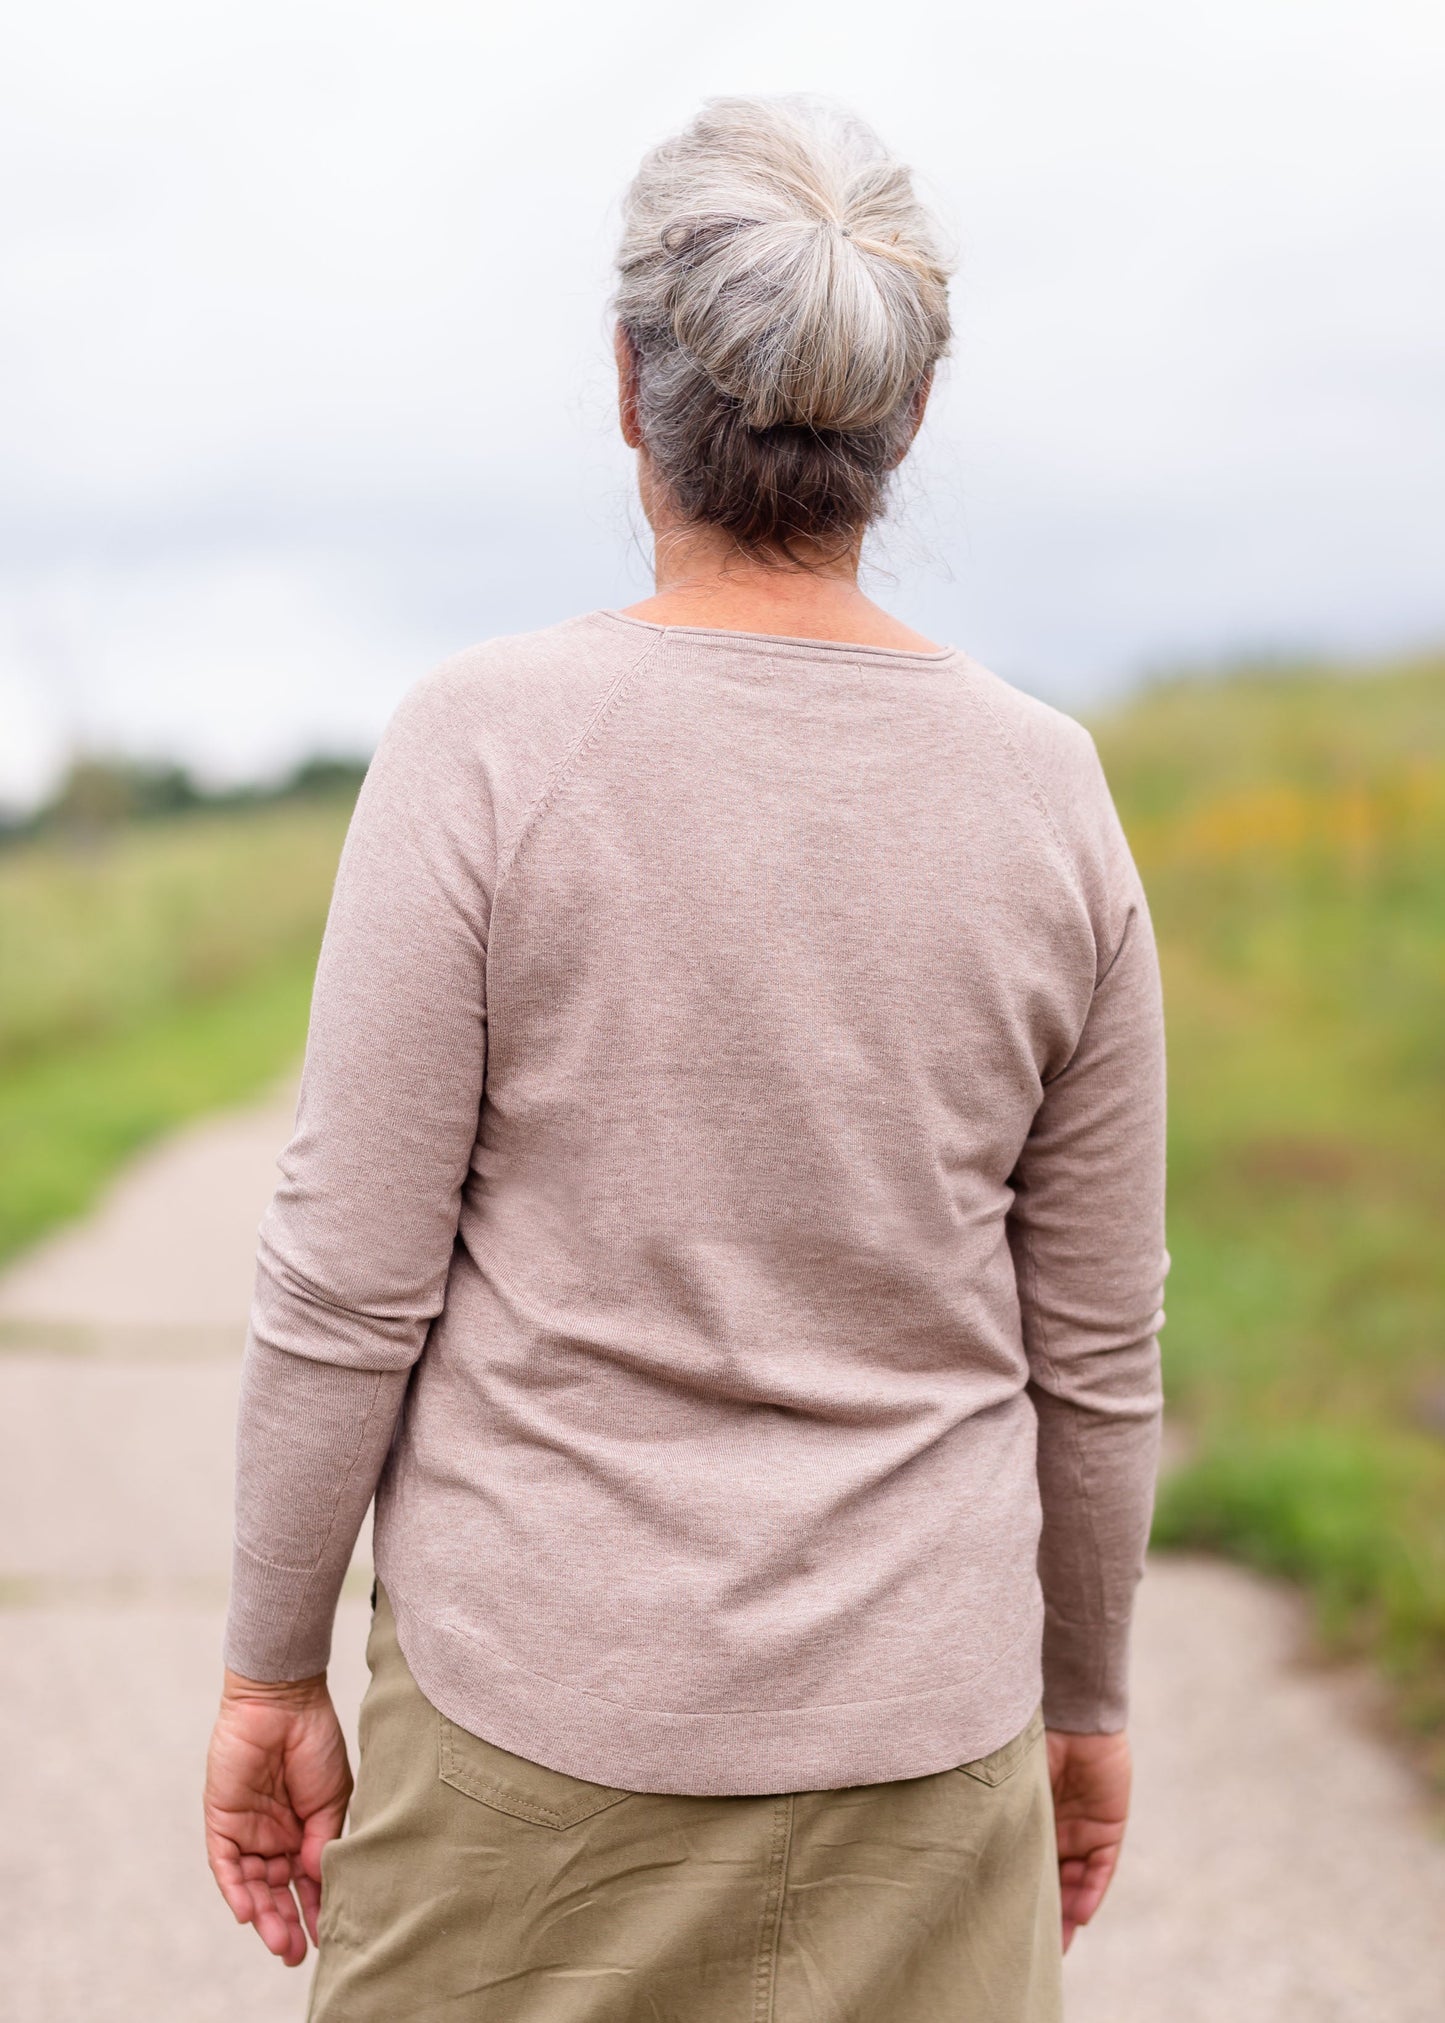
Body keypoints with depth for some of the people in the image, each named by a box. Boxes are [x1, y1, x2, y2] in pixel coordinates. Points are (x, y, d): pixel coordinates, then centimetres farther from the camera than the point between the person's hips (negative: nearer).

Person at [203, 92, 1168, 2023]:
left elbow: (351, 1279, -13)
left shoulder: (489, 745, -16)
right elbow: (1094, 1340, 1)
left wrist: (271, 1670, 1)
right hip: (910, 1737, 3)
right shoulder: (1050, 799, -6)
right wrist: (1083, 1691, 14)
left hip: (538, 1712, -2)